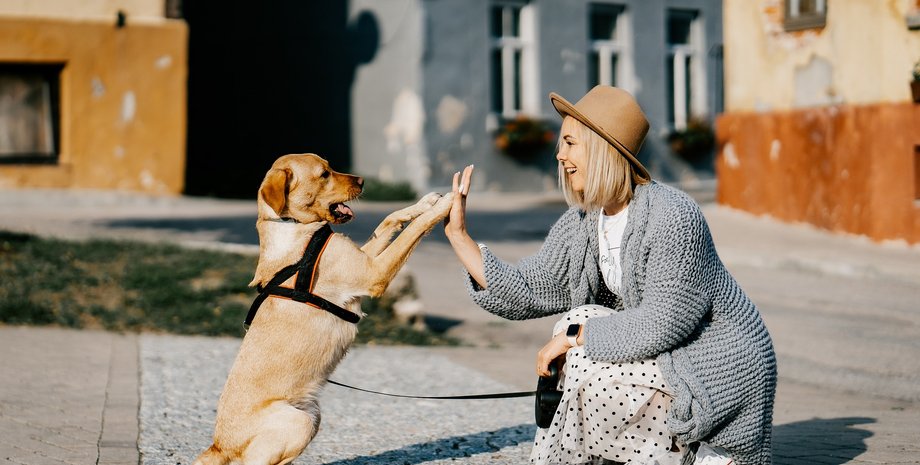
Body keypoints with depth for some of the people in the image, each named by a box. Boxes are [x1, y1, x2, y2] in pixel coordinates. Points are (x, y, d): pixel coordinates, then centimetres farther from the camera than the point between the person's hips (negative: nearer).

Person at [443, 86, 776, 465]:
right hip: (667, 361, 9)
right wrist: (458, 235, -5)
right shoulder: (581, 224, 1)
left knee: (587, 366, -20)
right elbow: (527, 292, 0)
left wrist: (575, 335, -21)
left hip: (722, 370, -9)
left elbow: (661, 324, -27)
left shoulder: (672, 218, -24)